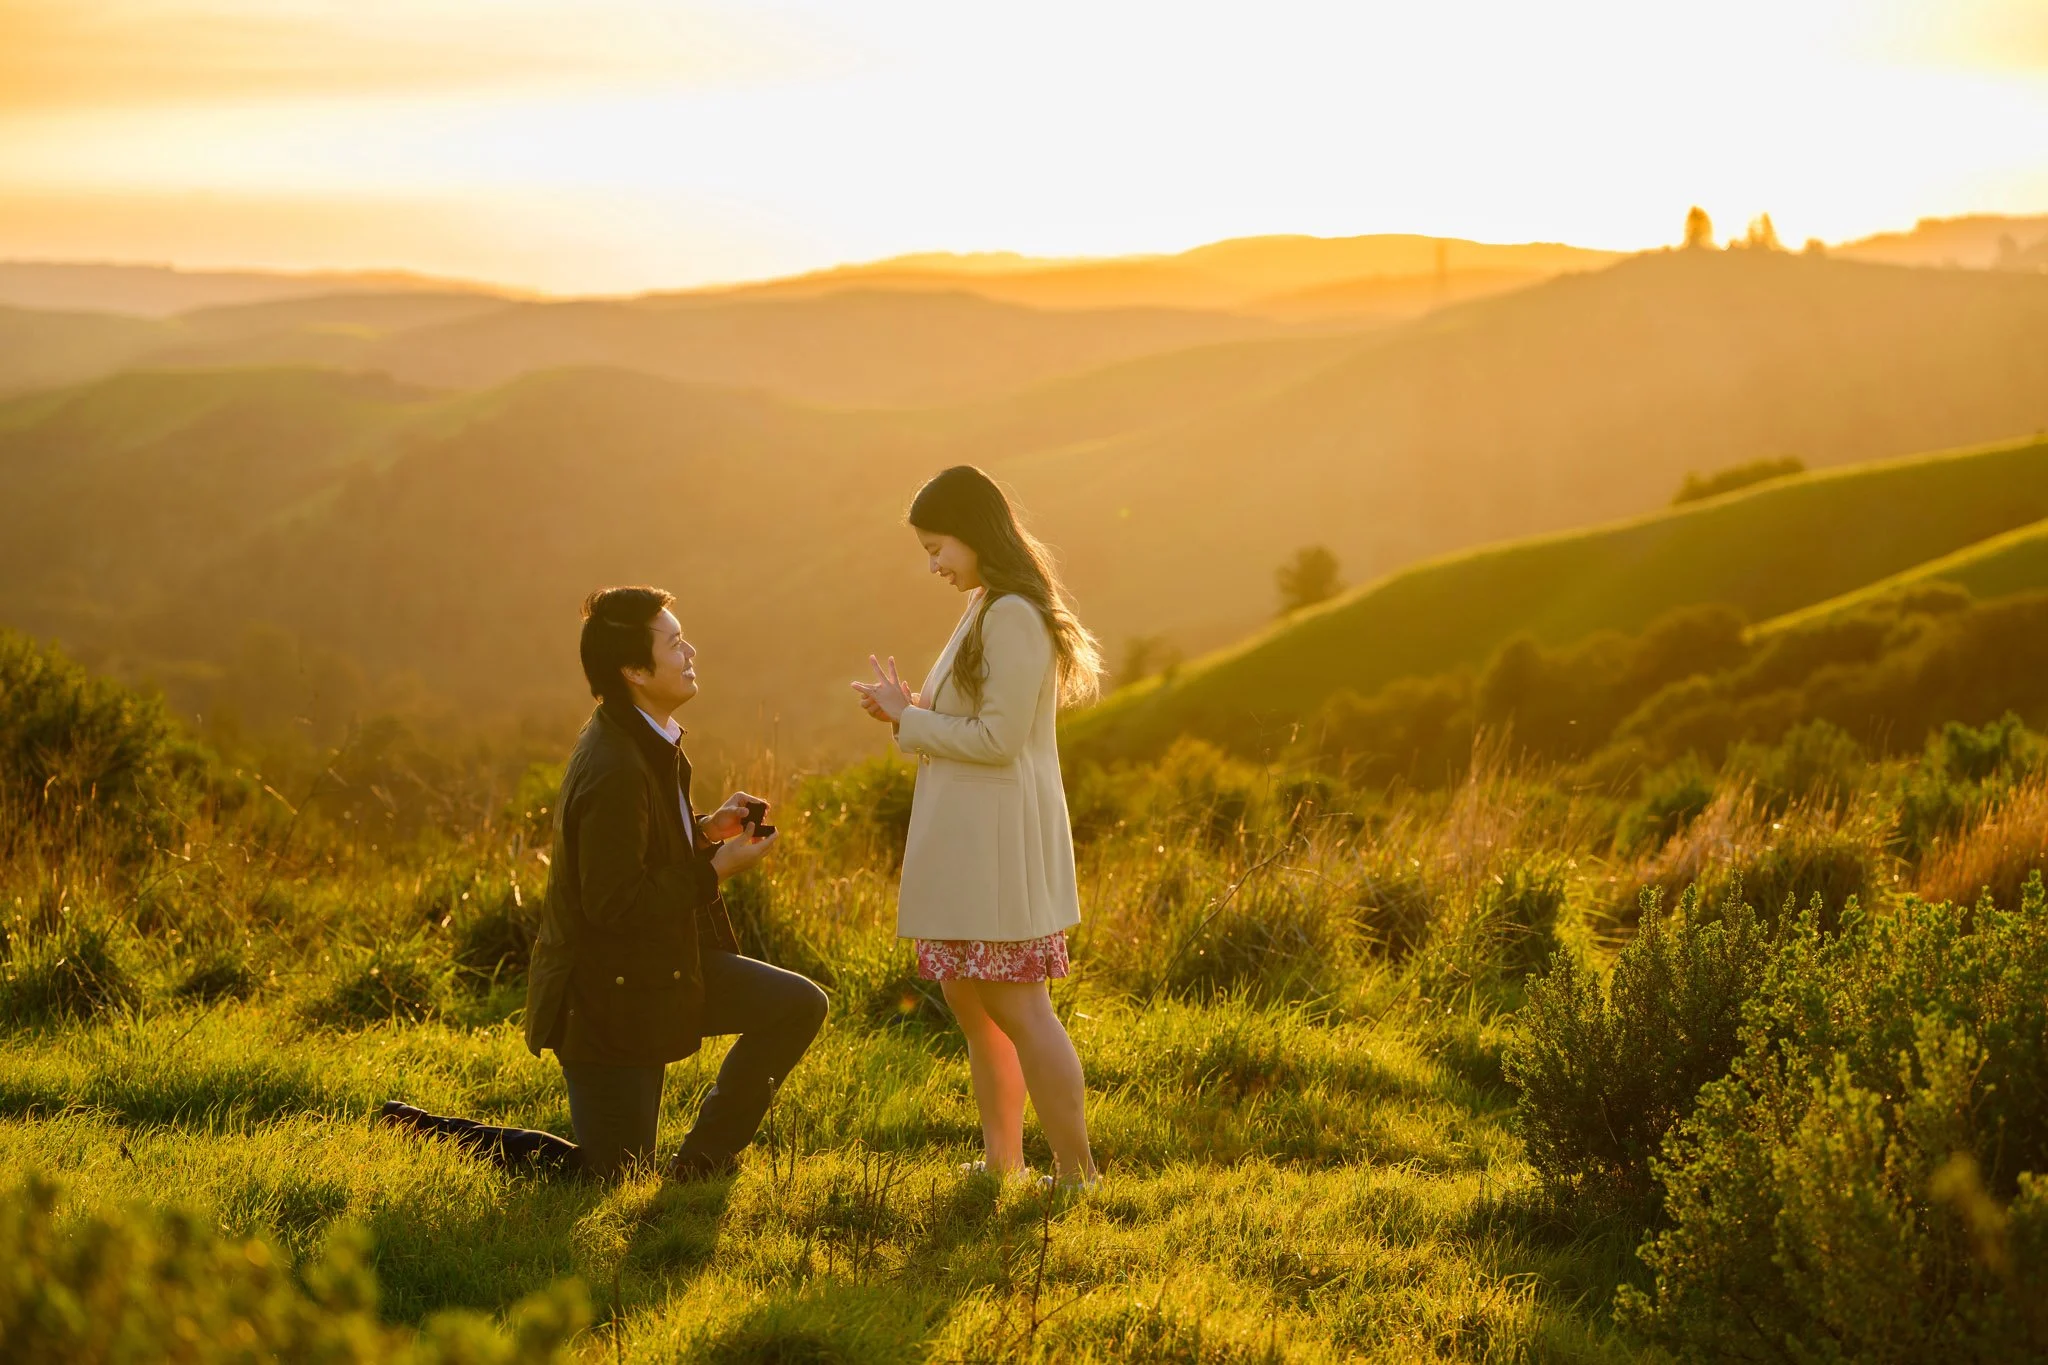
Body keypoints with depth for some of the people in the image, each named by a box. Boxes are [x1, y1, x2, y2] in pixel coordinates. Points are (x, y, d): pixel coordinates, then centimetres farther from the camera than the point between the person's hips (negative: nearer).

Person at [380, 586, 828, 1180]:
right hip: (609, 998, -9)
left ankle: (705, 1157, 13)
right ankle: (424, 1130, 12)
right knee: (608, 1174, 1)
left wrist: (703, 830, 0)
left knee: (799, 1006, 2)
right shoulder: (613, 770, -28)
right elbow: (614, 904, -27)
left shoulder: (644, 740, 3)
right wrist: (716, 869, -21)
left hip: (660, 967, 9)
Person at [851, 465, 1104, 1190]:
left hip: (1000, 841, -10)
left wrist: (909, 719, -11)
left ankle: (1076, 1171, -3)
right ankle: (1002, 1161, 24)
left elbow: (999, 738, -22)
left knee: (1017, 1008, -7)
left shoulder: (1014, 617, -17)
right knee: (972, 1004, 15)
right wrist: (912, 711, 3)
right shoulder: (987, 610, 14)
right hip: (967, 838, 10)